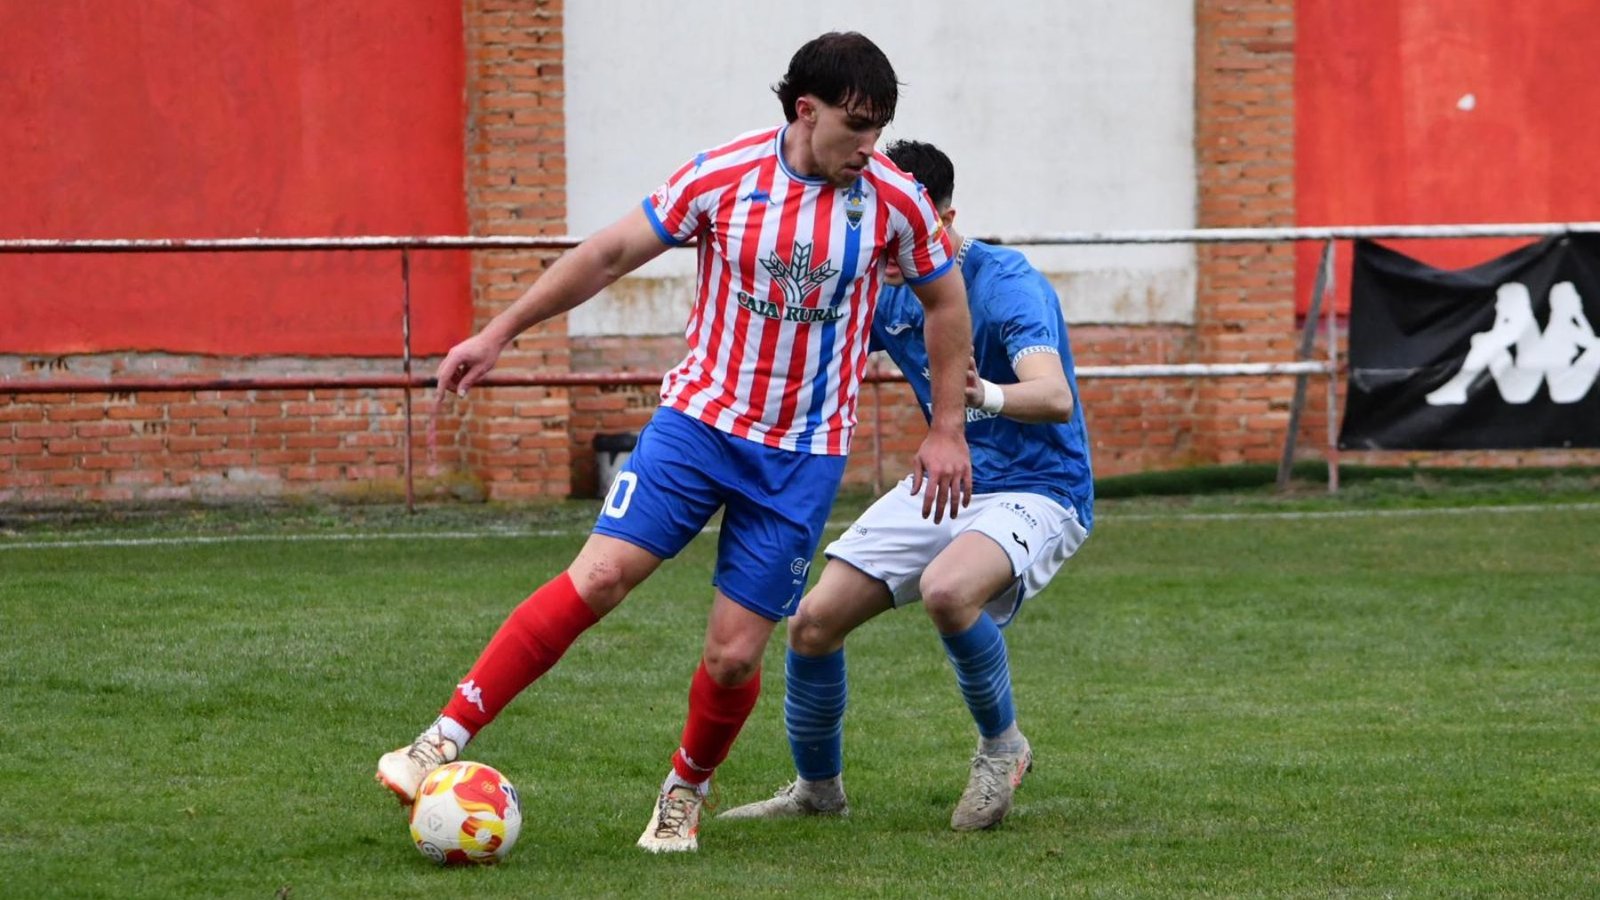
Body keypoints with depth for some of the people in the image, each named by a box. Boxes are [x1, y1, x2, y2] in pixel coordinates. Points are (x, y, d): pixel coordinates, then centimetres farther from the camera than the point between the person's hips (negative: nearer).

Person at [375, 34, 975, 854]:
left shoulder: (894, 200, -6)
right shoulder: (723, 177, -9)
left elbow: (945, 301, 10)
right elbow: (611, 252, 0)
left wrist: (946, 430, 8)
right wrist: (498, 334, 0)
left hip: (802, 457, 1)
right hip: (699, 417, -1)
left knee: (734, 655, -3)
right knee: (599, 577, -16)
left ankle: (685, 793, 25)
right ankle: (445, 740, -12)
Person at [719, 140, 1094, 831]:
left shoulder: (1008, 286, -22)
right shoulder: (887, 291, 0)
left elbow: (1055, 398, -38)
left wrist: (987, 395, -59)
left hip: (1034, 493, -7)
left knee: (946, 592, -37)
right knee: (812, 622, -2)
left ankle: (1001, 747, -9)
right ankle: (816, 789, 23)